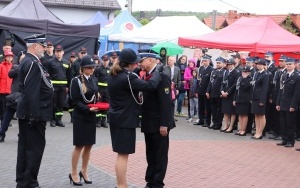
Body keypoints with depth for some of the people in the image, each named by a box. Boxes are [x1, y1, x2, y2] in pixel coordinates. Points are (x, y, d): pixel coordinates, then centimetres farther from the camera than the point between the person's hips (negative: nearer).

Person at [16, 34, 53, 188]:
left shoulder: (27, 61, 14)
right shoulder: (33, 64, -18)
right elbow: (32, 93, -23)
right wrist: (35, 115, -23)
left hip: (25, 112, 10)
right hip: (33, 113, -10)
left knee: (25, 147, 14)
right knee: (35, 147, -4)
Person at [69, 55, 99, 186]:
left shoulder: (94, 80, 8)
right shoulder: (76, 81, -11)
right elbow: (75, 101, -14)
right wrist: (88, 109, -25)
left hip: (91, 117, 6)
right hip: (80, 117, -6)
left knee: (89, 145, 10)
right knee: (79, 146, 0)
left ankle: (84, 171, 23)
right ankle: (73, 173, 11)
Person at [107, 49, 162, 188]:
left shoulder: (113, 75, 5)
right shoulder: (127, 77, -23)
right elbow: (150, 85, -25)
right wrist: (157, 72, -11)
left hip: (116, 118, 10)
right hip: (125, 120, -10)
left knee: (122, 154, 16)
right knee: (123, 154, -4)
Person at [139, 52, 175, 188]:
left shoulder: (162, 76, -16)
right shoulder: (147, 76, 10)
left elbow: (166, 102, -20)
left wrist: (164, 124, -21)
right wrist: (144, 121, 10)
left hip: (159, 123, -8)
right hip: (149, 123, 8)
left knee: (160, 155, 3)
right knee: (151, 155, 15)